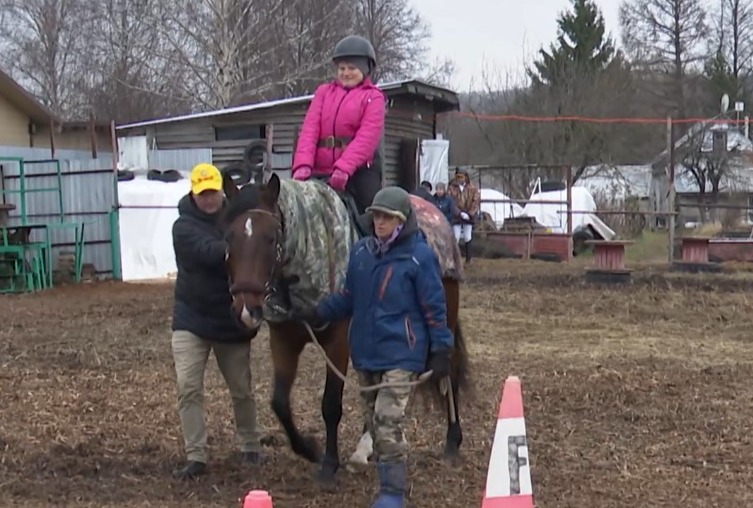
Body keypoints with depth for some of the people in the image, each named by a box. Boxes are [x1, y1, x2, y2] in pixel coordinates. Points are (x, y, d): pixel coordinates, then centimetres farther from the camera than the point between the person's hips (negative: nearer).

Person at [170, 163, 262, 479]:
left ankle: (250, 447, 30)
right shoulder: (184, 226, -11)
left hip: (233, 321, 3)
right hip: (192, 320, -2)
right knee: (188, 389, -10)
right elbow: (210, 252, -29)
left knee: (242, 391, 11)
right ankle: (196, 457, -1)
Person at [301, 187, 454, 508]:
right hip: (365, 353, 6)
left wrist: (441, 351, -8)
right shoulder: (362, 251, 6)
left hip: (401, 355, -6)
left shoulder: (419, 256, -10)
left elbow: (434, 309, -6)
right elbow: (349, 297, 14)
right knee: (375, 424, 13)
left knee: (387, 424, -13)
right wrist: (321, 313, -1)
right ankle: (389, 482, 28)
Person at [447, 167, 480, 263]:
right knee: (455, 238, -4)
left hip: (469, 216, 1)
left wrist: (470, 214, -12)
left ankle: (468, 259, 17)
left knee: (468, 238, 8)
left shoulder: (472, 188, -2)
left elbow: (476, 201, -3)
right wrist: (460, 213, -18)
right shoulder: (452, 188, -6)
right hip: (456, 216, -1)